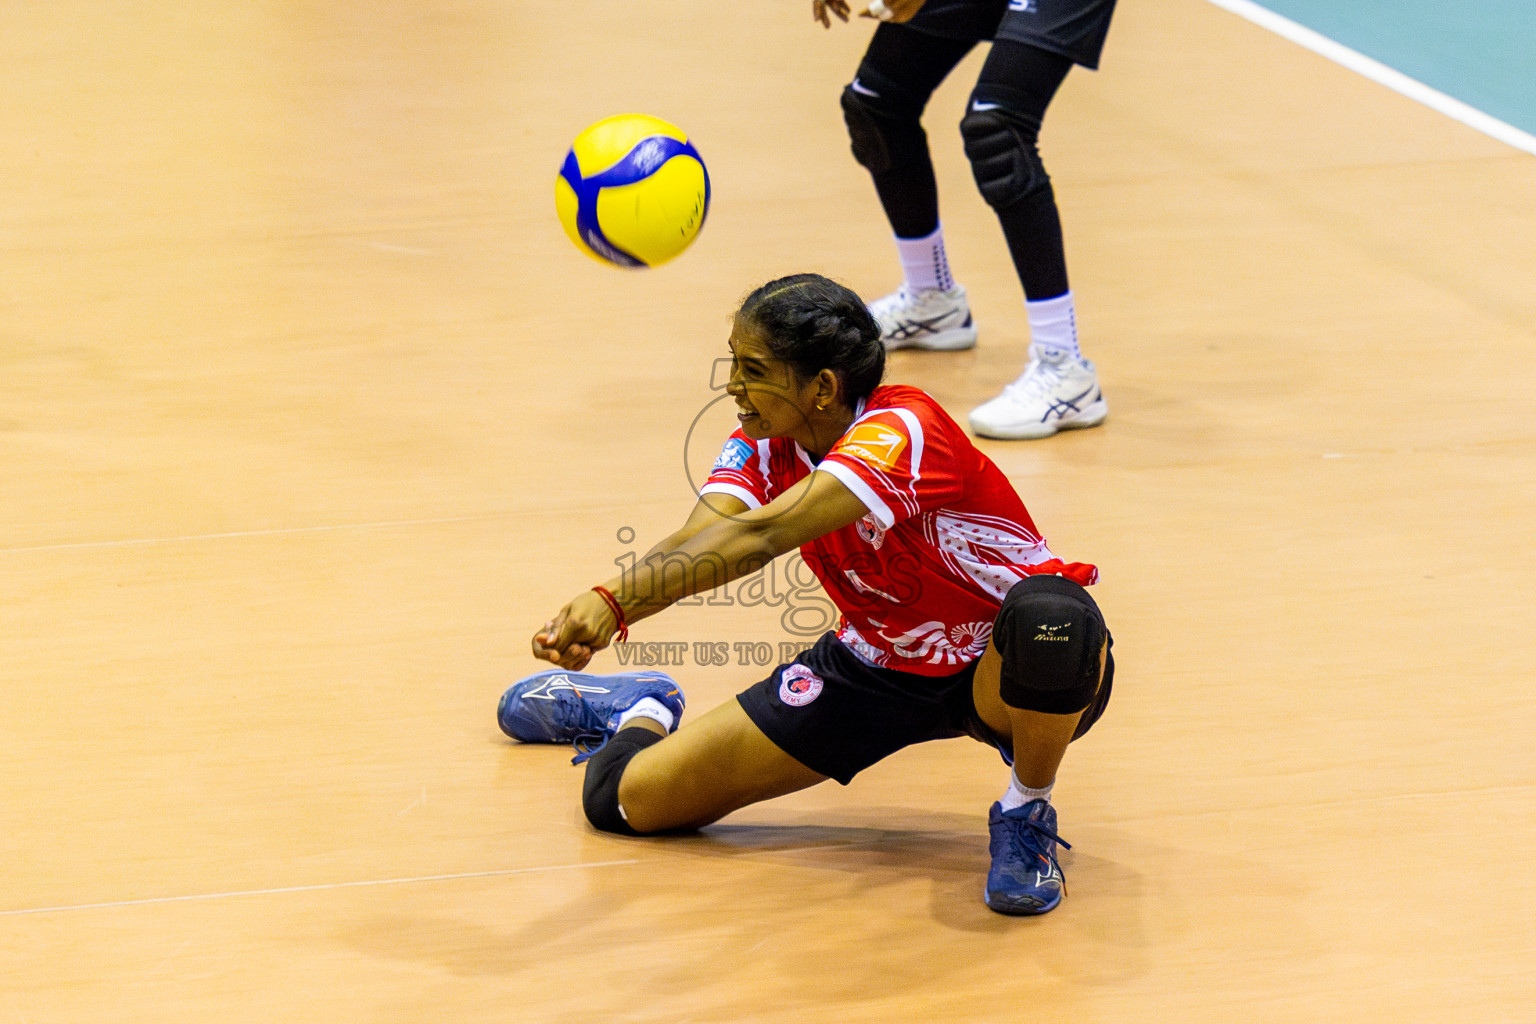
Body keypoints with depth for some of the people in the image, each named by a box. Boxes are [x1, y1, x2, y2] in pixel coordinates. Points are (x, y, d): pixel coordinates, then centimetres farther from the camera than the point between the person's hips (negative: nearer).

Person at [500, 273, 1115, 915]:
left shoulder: (899, 432, -31)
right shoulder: (762, 447, -9)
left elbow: (762, 537, -44)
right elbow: (696, 543, -28)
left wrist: (613, 602, -56)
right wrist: (606, 609, -50)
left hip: (999, 670, -6)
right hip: (878, 664, 6)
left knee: (1048, 617, -46)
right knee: (627, 798, -4)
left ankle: (1026, 813, -15)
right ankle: (639, 714, 37)